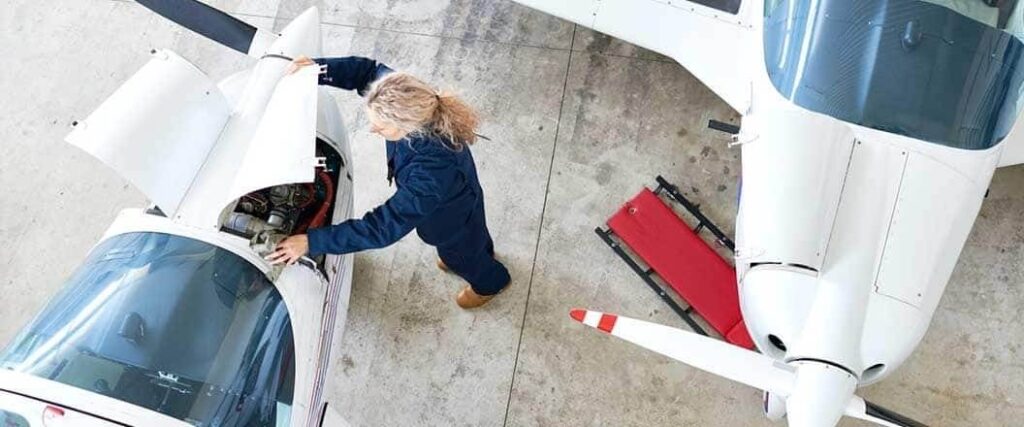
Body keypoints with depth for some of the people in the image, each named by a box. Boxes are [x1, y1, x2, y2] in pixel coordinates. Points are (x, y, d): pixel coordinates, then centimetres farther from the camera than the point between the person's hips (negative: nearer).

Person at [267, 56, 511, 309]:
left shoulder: (432, 173, -51)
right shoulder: (414, 109, -31)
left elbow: (384, 226, -44)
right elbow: (370, 71, -12)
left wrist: (311, 242, -42)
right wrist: (319, 69, -24)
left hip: (454, 219, -6)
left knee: (460, 254, 30)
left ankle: (491, 283, 64)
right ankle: (482, 253, 73)